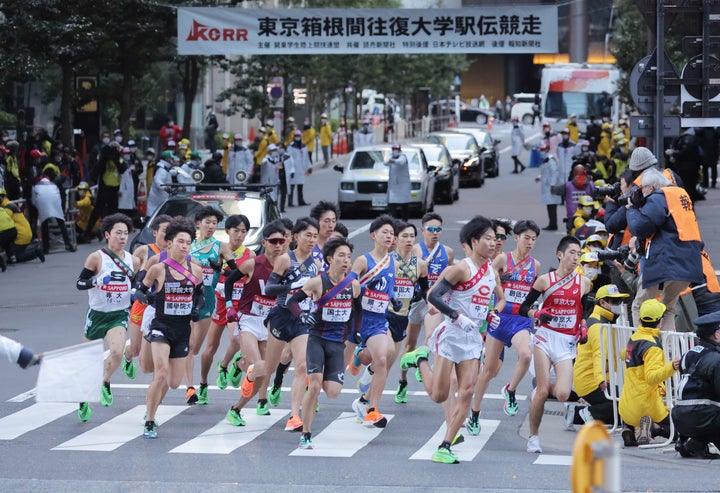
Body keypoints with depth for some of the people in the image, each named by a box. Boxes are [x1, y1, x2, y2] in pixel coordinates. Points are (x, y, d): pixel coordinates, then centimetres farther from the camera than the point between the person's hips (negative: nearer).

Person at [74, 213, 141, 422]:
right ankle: (83, 399, 31)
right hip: (97, 314, -1)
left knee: (117, 351, -25)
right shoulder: (96, 258, -10)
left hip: (119, 315, 1)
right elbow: (79, 283, -9)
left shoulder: (133, 261, 1)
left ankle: (105, 384, 5)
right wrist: (95, 281, -27)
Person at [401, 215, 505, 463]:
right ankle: (421, 359, 25)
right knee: (438, 395, -3)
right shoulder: (462, 268, -13)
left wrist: (494, 314, 6)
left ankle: (445, 447, 0)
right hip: (451, 334, -7)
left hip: (473, 338, 7)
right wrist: (458, 317, -24)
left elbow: (500, 298, 26)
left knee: (467, 392, -4)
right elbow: (433, 296, -17)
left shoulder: (492, 270, 10)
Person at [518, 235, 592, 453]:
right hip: (546, 337, -2)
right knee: (542, 391, -8)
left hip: (567, 342, 2)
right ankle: (533, 437, 7)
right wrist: (538, 314, -16)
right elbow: (523, 308, 3)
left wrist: (583, 328, 2)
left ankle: (541, 390, 23)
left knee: (562, 395, -13)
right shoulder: (545, 280, 0)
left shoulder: (583, 283, 6)